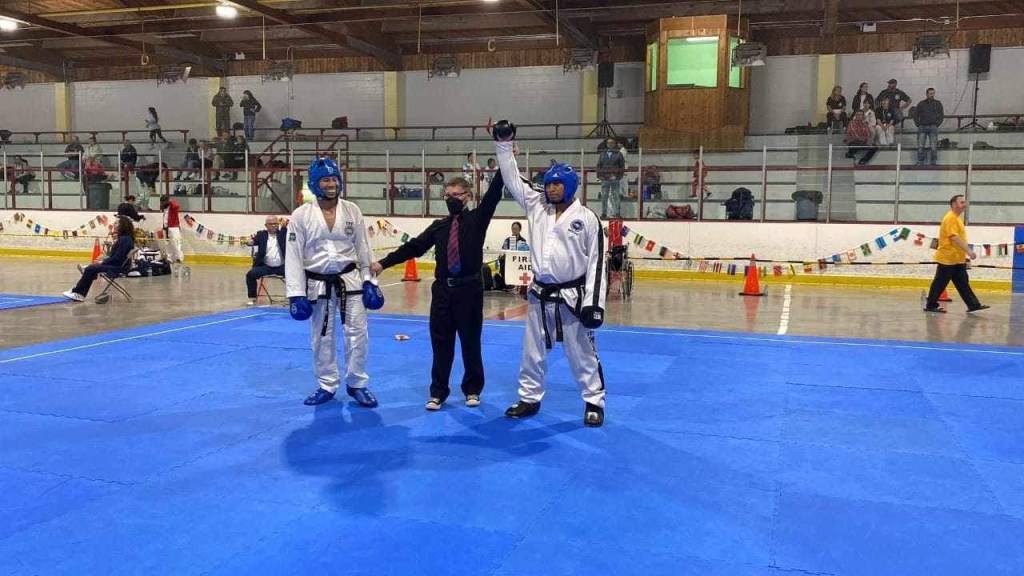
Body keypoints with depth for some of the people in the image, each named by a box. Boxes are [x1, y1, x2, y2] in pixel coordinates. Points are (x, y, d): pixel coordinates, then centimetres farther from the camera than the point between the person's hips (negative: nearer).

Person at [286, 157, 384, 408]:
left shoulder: (352, 211, 0)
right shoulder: (301, 215, -7)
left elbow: (362, 248, 5)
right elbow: (293, 256, -6)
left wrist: (369, 281, 2)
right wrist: (296, 294, -10)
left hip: (350, 280, 1)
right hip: (317, 284, -1)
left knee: (357, 333, 2)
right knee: (321, 337, 10)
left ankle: (356, 384, 18)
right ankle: (327, 386, 26)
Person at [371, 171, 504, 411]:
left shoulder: (477, 219, 1)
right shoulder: (439, 226, 9)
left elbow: (492, 195, -13)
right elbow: (413, 247, 6)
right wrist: (383, 263, 0)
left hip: (469, 288, -3)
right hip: (443, 289, 3)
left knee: (470, 341, 8)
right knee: (441, 342, 7)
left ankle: (472, 389, 25)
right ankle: (438, 392, 19)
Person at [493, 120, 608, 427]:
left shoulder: (587, 218, -9)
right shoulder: (536, 206, 3)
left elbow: (596, 262, -9)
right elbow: (513, 180, 5)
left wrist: (593, 302, -13)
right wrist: (504, 145, -5)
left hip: (572, 295, -4)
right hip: (539, 295, 5)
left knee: (582, 353, 4)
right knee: (533, 351, 14)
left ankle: (595, 402, 18)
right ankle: (529, 398, 29)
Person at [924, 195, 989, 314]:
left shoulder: (957, 218, 16)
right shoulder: (950, 218, -15)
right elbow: (954, 238, -26)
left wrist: (965, 254, 20)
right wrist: (969, 251, -30)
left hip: (958, 260, 9)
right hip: (947, 259, -9)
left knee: (963, 284, 7)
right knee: (939, 284, -1)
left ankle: (973, 305, 7)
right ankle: (930, 306, 7)